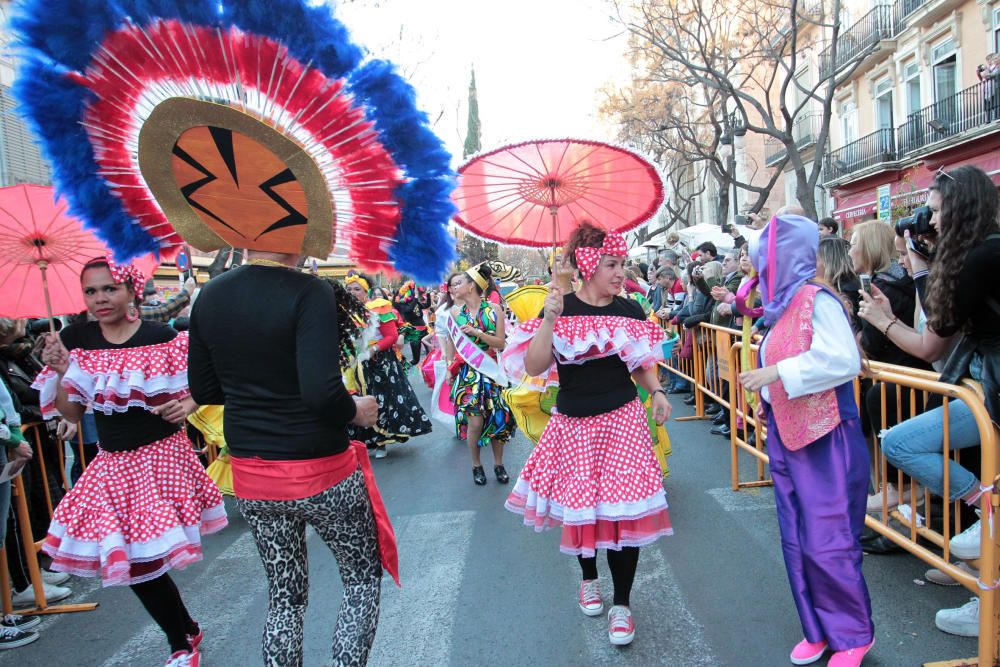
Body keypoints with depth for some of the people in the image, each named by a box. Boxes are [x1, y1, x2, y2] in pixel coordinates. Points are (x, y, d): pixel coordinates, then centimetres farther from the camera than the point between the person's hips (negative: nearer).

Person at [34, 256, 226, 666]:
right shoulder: (76, 339, 1)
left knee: (143, 558, -3)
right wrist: (59, 371, -12)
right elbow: (71, 413, 3)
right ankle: (186, 634, 33)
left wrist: (186, 405, -20)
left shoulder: (162, 338, -11)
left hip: (161, 456, -4)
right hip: (112, 462, 5)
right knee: (128, 561, 8)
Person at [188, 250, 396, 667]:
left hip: (250, 476, 6)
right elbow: (322, 392, -28)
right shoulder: (309, 292, -19)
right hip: (319, 473, -5)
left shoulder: (209, 297, 1)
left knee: (285, 596, 21)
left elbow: (203, 390, 8)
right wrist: (356, 412, -9)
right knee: (364, 579, 18)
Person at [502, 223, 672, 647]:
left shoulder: (629, 311, 1)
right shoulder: (561, 307, -7)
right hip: (574, 424, -1)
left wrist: (657, 392, -4)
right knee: (579, 505, 12)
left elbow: (642, 365, 13)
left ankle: (621, 605, 19)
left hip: (622, 420, 2)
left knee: (624, 509, 0)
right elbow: (534, 367, -15)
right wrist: (549, 319, -24)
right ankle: (589, 579, 42)